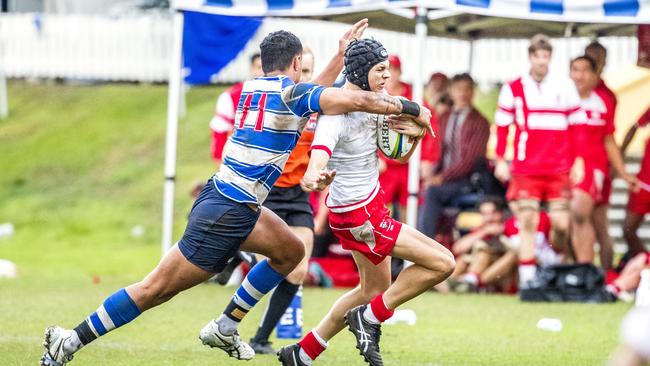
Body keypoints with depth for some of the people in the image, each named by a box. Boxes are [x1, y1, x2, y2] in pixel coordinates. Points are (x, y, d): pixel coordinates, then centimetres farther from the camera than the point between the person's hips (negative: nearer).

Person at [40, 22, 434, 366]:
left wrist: (343, 51, 29)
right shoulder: (291, 93, -12)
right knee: (156, 289, -5)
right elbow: (359, 99, -20)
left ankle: (225, 327, 21)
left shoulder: (253, 88, 11)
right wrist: (411, 108, -8)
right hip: (226, 214, -9)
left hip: (228, 199, 9)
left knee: (291, 251, 22)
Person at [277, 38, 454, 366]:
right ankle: (369, 317, 2)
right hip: (359, 215, -10)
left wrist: (415, 133, -13)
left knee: (375, 288, 22)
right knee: (442, 263, -10)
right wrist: (312, 178, -66)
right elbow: (318, 157, -43)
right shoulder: (335, 115, -25)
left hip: (371, 201, 10)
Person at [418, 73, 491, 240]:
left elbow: (472, 159, -12)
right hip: (444, 178, 6)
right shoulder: (445, 119, 16)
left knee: (432, 191, -29)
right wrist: (433, 173, -6)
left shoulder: (479, 122, -4)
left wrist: (442, 177, -19)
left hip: (467, 181, -6)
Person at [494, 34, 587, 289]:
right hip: (525, 169, -1)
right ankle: (527, 277, -6)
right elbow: (501, 126, 10)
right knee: (527, 220, -7)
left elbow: (578, 125, 10)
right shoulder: (513, 89, 7)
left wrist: (578, 162, 5)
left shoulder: (565, 87, 8)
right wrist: (500, 160, 4)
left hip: (560, 169, 1)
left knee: (561, 222, -3)